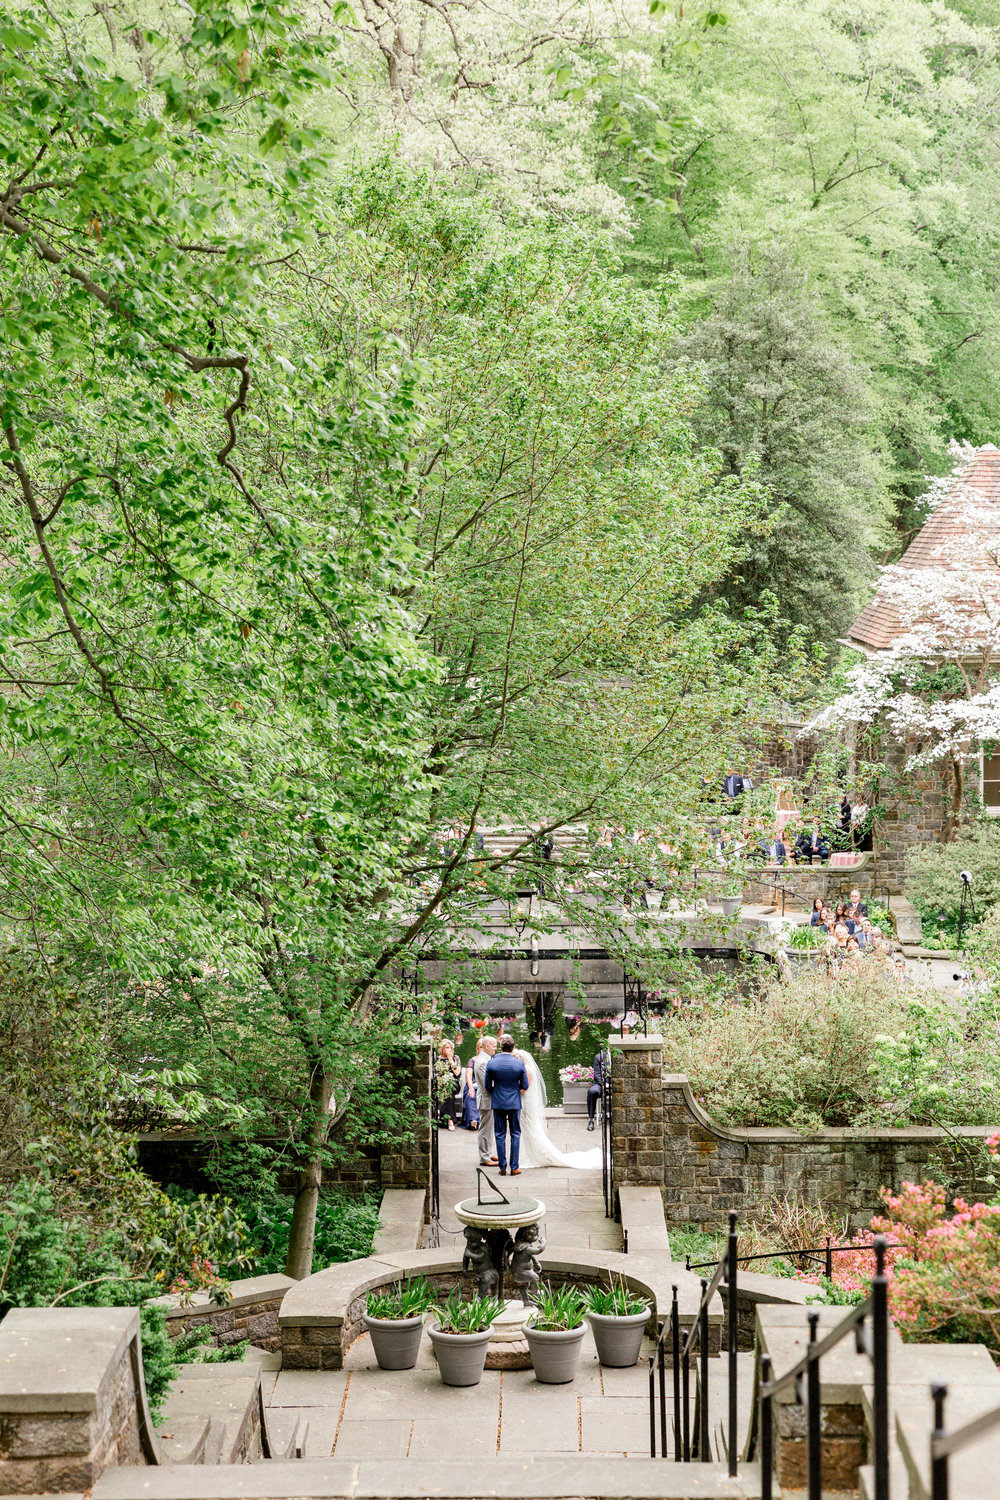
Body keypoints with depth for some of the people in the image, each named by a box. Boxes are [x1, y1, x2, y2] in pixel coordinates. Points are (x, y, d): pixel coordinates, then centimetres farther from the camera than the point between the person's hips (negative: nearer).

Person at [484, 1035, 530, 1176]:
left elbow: (487, 1085, -1)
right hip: (514, 1103, -1)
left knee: (500, 1135, 8)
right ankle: (514, 1167, 7)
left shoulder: (491, 1063, -8)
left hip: (497, 1102, 1)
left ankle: (502, 1168, 9)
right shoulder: (519, 1064, -10)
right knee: (515, 1134, 8)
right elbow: (525, 1086, -3)